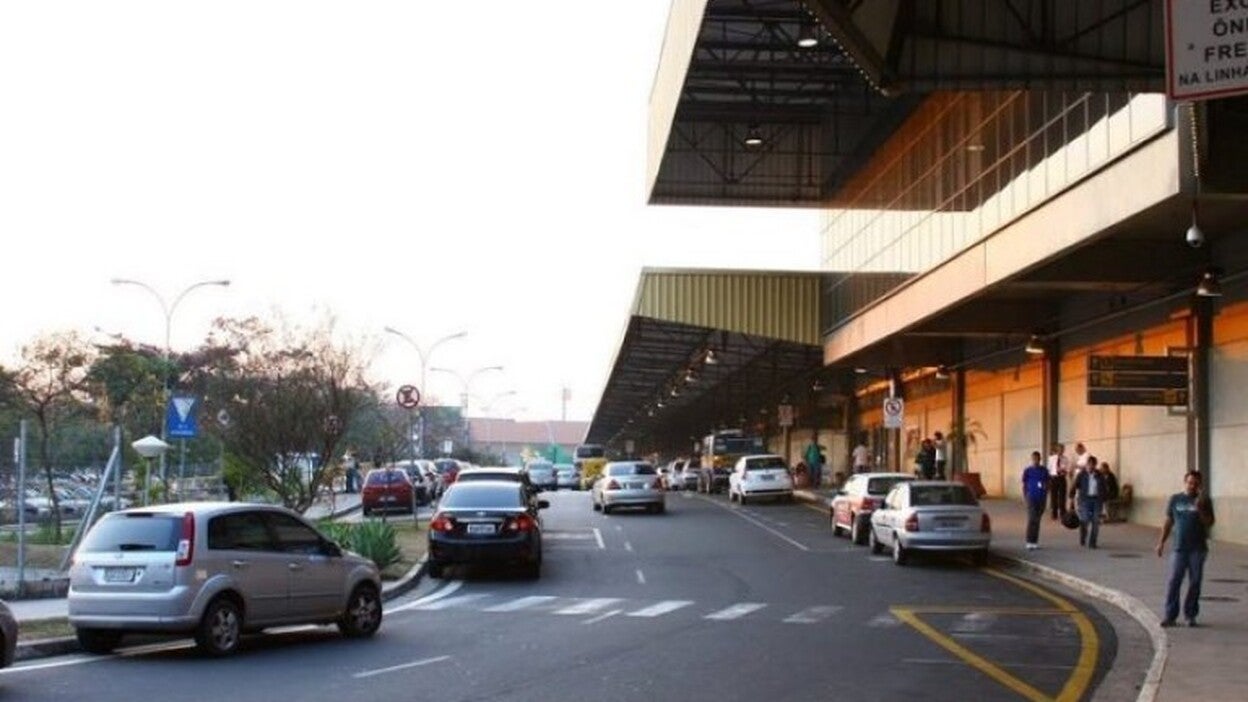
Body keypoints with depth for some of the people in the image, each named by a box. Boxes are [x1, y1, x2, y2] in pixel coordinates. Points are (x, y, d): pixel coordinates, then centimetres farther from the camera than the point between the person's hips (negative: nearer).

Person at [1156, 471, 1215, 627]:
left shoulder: (1204, 501, 4)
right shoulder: (1175, 499, 7)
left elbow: (1209, 523, -1)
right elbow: (1169, 522, 13)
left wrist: (1200, 510, -16)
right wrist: (1162, 542, 9)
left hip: (1198, 548, 0)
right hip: (1179, 548, 0)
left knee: (1194, 582, 3)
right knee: (1173, 581, -5)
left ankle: (1190, 615, 13)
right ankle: (1170, 615, -2)